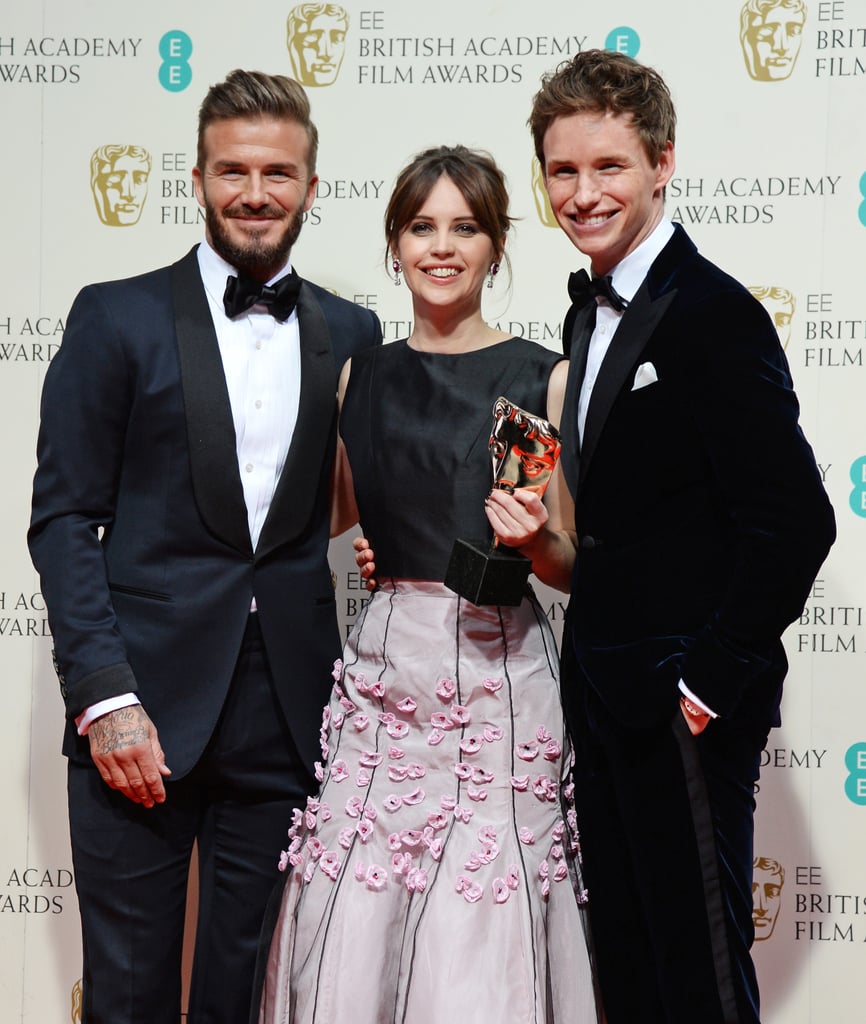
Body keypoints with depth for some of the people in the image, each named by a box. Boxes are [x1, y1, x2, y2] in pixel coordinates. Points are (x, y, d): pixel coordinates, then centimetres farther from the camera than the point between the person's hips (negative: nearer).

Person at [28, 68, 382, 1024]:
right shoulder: (117, 318, 0)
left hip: (289, 720, 3)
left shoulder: (352, 335, 9)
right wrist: (103, 696, -12)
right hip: (145, 708, -2)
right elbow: (63, 517, -3)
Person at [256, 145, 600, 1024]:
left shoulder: (543, 377, 0)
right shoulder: (359, 377, 10)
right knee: (352, 938, 2)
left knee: (481, 947, 0)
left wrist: (533, 538, -15)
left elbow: (572, 564, 3)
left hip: (498, 670, -3)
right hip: (383, 664, 3)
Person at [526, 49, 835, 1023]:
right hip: (603, 693, 8)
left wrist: (709, 682, -18)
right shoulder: (588, 312, 11)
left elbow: (795, 521, -21)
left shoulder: (714, 314, -16)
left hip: (685, 706, -8)